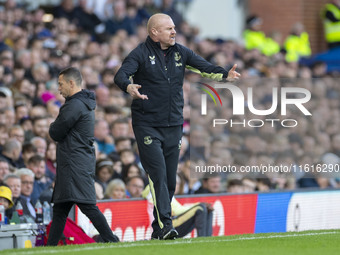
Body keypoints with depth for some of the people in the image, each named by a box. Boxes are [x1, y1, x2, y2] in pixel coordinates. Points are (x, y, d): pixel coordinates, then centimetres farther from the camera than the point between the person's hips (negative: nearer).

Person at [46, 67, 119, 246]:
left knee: (87, 205, -16)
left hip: (75, 163, -11)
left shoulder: (75, 105, -15)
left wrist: (53, 126, 7)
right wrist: (56, 127, 5)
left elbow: (56, 133, -12)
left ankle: (112, 241, -20)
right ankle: (50, 247, 16)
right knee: (59, 209, 13)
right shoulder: (86, 104, 19)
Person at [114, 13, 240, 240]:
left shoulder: (180, 52, 9)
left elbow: (204, 66, 3)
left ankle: (158, 228, 17)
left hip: (174, 126, 6)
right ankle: (165, 224, -19)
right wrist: (128, 87, -44)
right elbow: (121, 75, -21)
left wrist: (225, 74, -16)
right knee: (159, 174, -15)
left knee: (170, 180, 8)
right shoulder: (141, 54, -8)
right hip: (147, 125, -6)